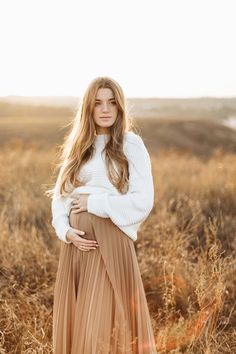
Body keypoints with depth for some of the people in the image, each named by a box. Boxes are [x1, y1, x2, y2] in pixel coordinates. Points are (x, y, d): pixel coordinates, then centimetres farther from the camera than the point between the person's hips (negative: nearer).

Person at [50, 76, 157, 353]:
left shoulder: (130, 144, -1)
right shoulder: (78, 146, 14)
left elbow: (143, 201, -9)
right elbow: (59, 196, 12)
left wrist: (93, 202, -9)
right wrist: (66, 230, -6)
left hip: (110, 241, -5)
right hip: (77, 242, 5)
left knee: (102, 324, -6)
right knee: (73, 322, 8)